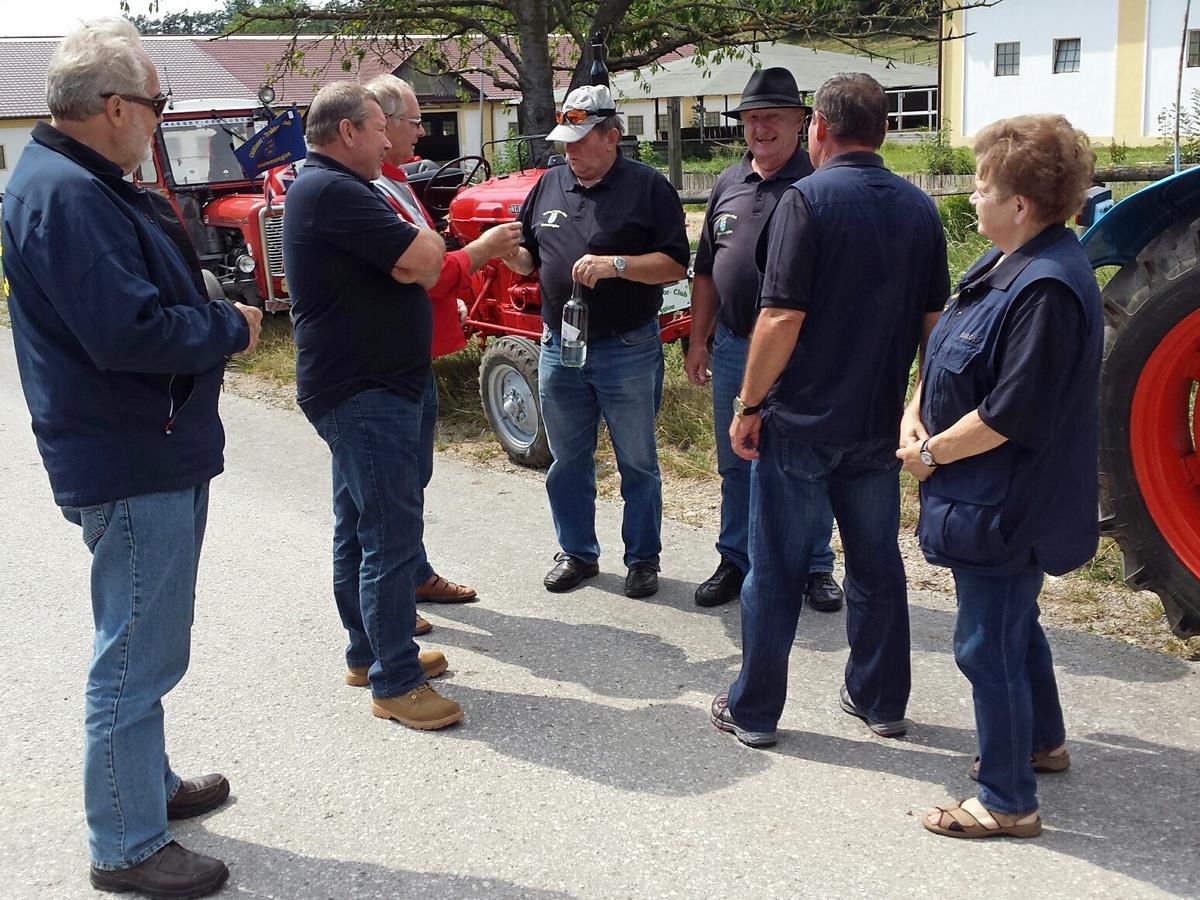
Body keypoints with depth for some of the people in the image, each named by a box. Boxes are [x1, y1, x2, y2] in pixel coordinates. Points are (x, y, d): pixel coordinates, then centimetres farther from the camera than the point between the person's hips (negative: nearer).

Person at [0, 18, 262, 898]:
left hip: (158, 453, 11)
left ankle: (148, 782, 40)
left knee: (142, 646, 23)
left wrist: (215, 314, 3)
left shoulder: (87, 183, 13)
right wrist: (232, 327, -14)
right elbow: (126, 332, -28)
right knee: (138, 655, 0)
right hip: (131, 468, -11)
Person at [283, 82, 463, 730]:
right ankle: (395, 683, 0)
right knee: (392, 536, -7)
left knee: (359, 527, 17)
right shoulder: (333, 190, -18)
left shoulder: (327, 186, 17)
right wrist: (419, 242, -2)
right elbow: (426, 258, -22)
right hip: (367, 392, -11)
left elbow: (420, 264, 15)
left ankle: (369, 652, 29)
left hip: (362, 388, 11)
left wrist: (413, 254, -6)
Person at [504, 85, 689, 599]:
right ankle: (576, 552, 29)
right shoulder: (549, 185, 10)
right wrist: (509, 252, -6)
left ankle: (643, 558, 21)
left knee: (637, 462, 7)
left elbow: (675, 264, -11)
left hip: (628, 349, -5)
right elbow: (530, 261, 17)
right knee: (567, 461, 13)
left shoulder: (647, 187, -6)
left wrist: (616, 264, -24)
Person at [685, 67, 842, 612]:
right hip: (732, 347, 5)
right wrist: (698, 339, 12)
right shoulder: (728, 184, 10)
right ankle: (735, 561, 28)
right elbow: (706, 271, 15)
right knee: (736, 464, 14)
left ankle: (814, 567, 21)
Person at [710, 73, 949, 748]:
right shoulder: (919, 209, 5)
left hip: (802, 420, -5)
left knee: (776, 568, 6)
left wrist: (749, 405, -10)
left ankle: (755, 711, 16)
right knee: (878, 564, 16)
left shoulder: (808, 199, -13)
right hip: (879, 422, 5)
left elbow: (783, 318, -19)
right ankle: (882, 700, 28)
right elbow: (934, 320, 9)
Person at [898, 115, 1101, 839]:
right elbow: (947, 348, 13)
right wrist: (915, 413, -2)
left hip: (1005, 506, -10)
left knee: (988, 644, 1)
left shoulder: (1049, 290, -26)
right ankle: (1043, 741, 46)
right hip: (987, 500, 10)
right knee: (1015, 624, 25)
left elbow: (1010, 413, -27)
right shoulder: (1003, 262, 6)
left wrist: (931, 453, -15)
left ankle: (1008, 801, 17)